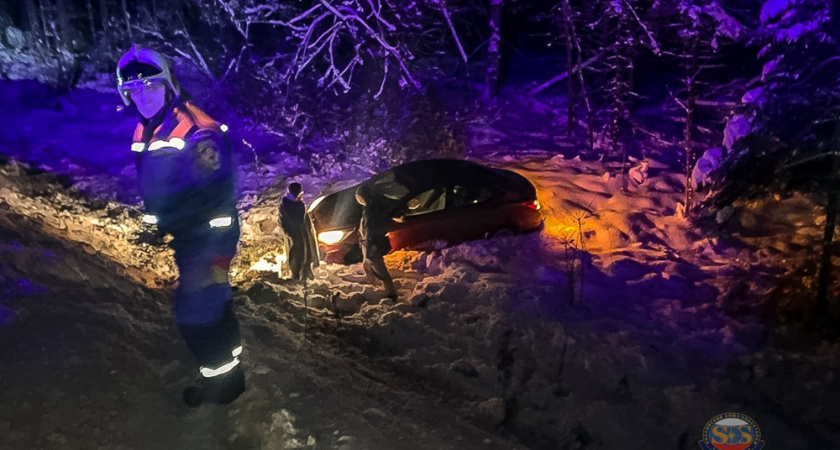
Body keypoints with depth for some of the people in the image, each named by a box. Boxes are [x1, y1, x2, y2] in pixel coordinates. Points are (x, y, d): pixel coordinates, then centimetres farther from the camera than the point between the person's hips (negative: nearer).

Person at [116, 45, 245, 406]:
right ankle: (229, 359, 40)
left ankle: (221, 379, 17)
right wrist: (156, 228, 20)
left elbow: (220, 199, -26)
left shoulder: (197, 134, -24)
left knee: (194, 311, -2)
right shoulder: (145, 131, 5)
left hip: (206, 241, -9)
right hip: (183, 238, 9)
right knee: (212, 301, 22)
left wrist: (218, 257, -26)